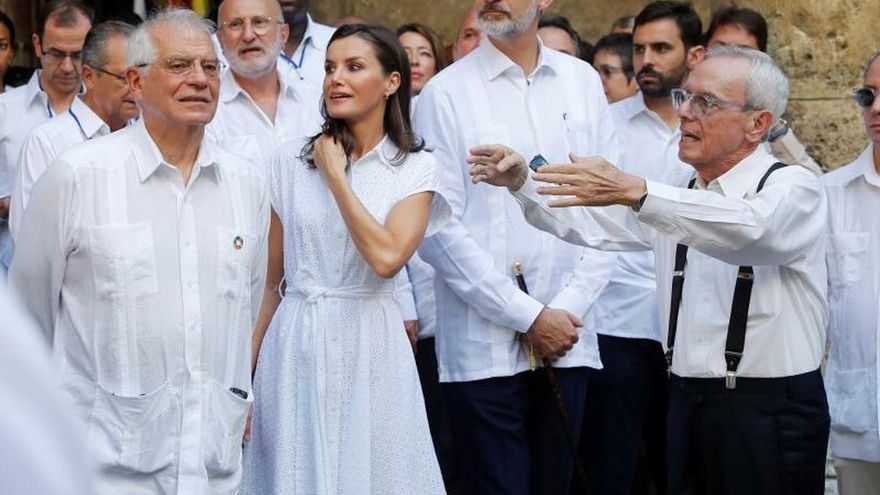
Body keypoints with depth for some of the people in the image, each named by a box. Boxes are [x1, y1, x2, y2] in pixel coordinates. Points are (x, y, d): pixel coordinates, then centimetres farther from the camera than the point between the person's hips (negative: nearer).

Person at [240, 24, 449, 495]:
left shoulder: (417, 168, -1)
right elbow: (269, 279, 7)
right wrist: (245, 370, 4)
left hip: (370, 348, -2)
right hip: (295, 345, 2)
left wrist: (336, 176, -11)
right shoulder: (289, 160, 4)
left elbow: (386, 257, -17)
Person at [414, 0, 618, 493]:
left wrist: (570, 308, -3)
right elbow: (440, 230, -8)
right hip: (484, 346, -3)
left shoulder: (583, 82, 8)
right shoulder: (447, 93, -3)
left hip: (567, 340, 3)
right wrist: (529, 317, -9)